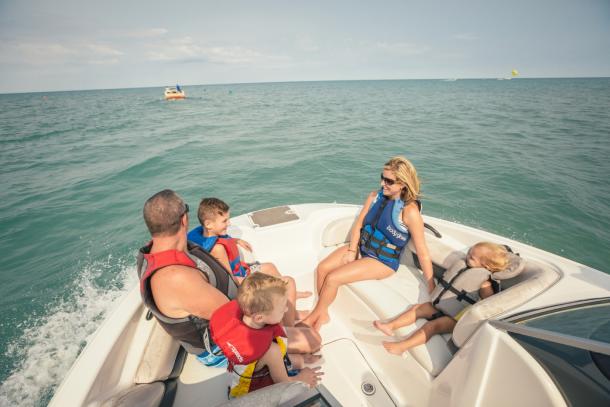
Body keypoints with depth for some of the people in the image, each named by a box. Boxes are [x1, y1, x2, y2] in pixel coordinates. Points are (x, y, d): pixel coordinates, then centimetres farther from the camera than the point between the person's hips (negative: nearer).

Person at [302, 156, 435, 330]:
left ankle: (313, 317, 12)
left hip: (383, 261, -6)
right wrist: (352, 250, -8)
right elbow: (358, 224, 2)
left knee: (333, 278, -16)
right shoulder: (375, 196, -3)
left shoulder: (410, 211, -22)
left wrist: (432, 290, -12)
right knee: (322, 268, -7)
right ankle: (322, 314, 13)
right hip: (361, 247, 7)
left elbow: (423, 253, -18)